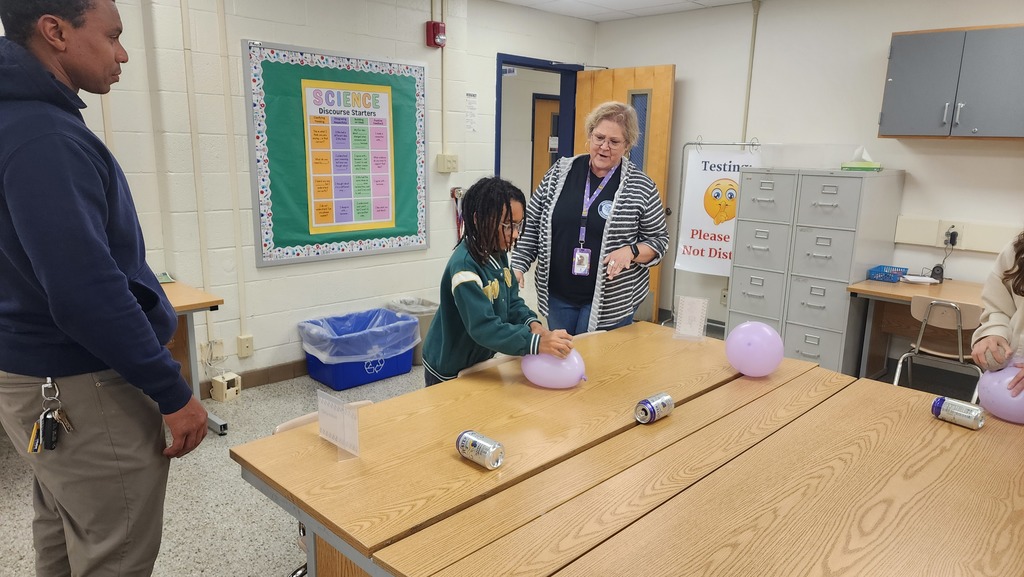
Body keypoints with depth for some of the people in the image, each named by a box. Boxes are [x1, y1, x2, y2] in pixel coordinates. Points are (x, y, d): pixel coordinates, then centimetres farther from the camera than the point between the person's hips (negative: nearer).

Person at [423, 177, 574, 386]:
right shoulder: (464, 266, -30)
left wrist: (533, 324, -19)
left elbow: (512, 301, 2)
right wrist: (537, 343, -42)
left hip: (480, 362, 8)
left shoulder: (498, 253, -3)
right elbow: (485, 328, -35)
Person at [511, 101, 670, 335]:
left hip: (610, 302, -3)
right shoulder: (560, 172, 2)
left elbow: (659, 239, 2)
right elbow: (531, 225, 6)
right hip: (557, 296, 3)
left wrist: (630, 251, -17)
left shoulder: (641, 187, -5)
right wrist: (518, 265, -3)